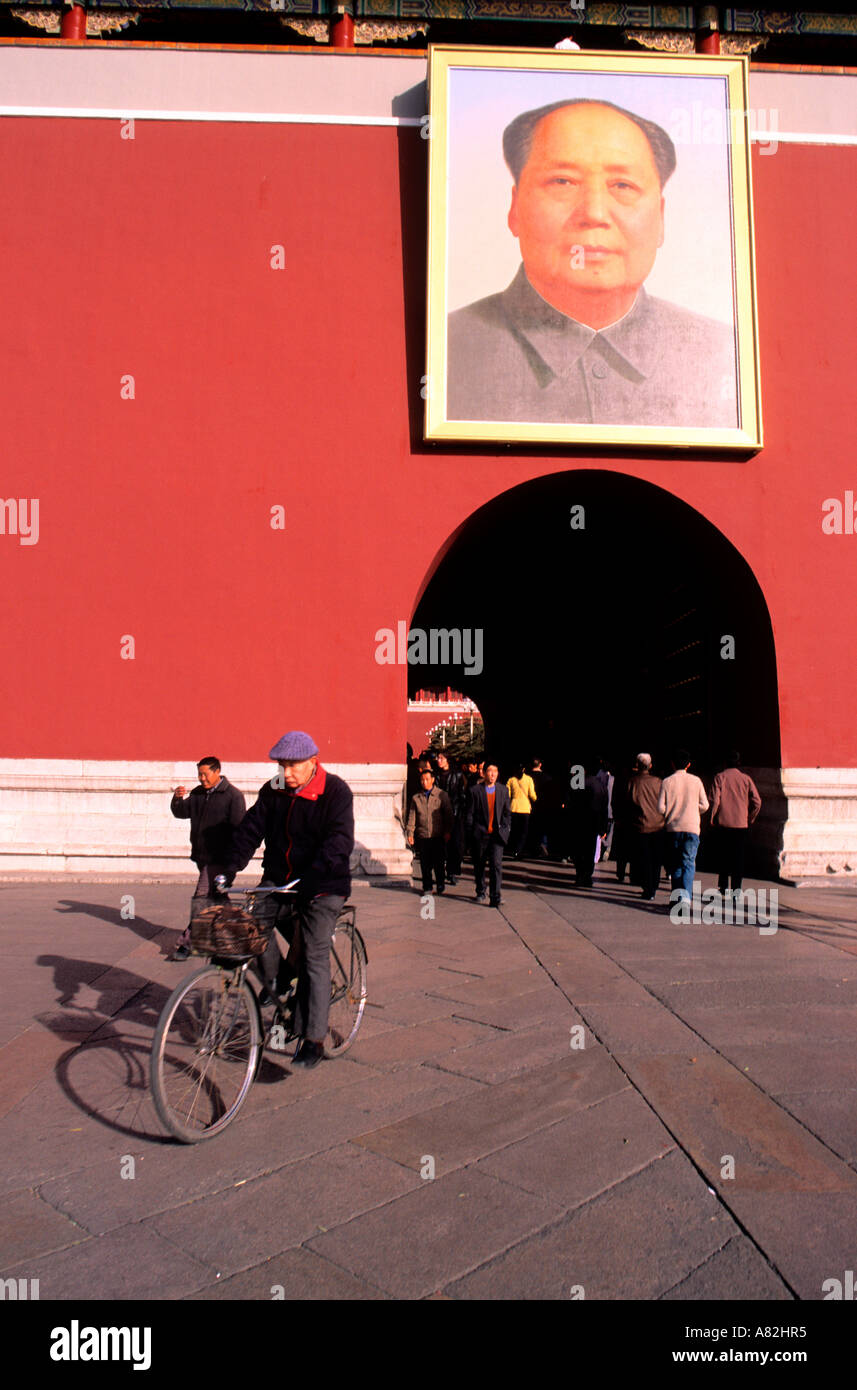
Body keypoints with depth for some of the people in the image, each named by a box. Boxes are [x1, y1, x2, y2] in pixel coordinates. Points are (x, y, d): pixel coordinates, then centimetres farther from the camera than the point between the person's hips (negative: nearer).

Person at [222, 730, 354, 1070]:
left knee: (314, 957, -6)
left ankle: (313, 1039, 2)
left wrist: (314, 874, -37)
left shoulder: (335, 792, -13)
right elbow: (252, 828, 1)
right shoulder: (273, 790, 2)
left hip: (323, 886, -5)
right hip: (279, 878, 5)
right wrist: (231, 867, -14)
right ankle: (276, 980, 7)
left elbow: (340, 840, -23)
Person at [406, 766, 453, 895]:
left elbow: (448, 814, 3)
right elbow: (411, 816, 8)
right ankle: (427, 887, 17)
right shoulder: (416, 797, 8)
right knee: (425, 863, 5)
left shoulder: (441, 795, 2)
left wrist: (447, 832, -3)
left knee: (438, 862, 1)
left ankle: (440, 884, 20)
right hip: (422, 836, 2)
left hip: (438, 836, -2)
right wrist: (410, 833, -1)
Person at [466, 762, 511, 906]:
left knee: (496, 864, -10)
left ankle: (495, 896, -9)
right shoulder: (475, 790, -1)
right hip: (480, 835, -1)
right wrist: (471, 832, -3)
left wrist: (506, 830, 5)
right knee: (479, 865, 11)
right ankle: (480, 893, 28)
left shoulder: (503, 790, 7)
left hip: (497, 835, 1)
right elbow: (470, 813, 1)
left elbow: (507, 813, 14)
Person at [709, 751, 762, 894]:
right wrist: (750, 819, 11)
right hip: (741, 824, 1)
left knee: (722, 856, 10)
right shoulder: (746, 779, 3)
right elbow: (757, 802, -1)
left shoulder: (720, 777, -2)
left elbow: (715, 800, -10)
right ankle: (736, 886, -1)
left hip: (723, 823, -1)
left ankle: (724, 886, 11)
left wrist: (713, 818, 1)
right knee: (738, 856, 6)